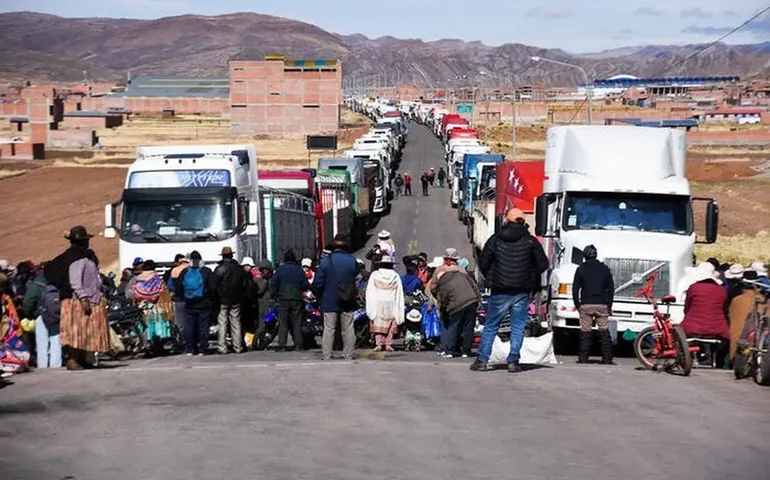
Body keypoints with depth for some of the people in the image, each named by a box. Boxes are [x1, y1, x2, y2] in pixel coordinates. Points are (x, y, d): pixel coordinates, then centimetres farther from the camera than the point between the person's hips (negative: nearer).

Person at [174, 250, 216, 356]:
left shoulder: (185, 272, 1)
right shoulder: (206, 272, -6)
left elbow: (178, 288, 4)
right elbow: (212, 288, -8)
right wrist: (210, 298, 8)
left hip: (189, 305, 2)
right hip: (204, 304, -2)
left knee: (189, 327, 8)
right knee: (203, 327, 3)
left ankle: (189, 350, 9)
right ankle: (202, 350, 2)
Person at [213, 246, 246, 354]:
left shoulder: (219, 269, -11)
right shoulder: (239, 268, 3)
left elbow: (214, 285, -9)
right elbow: (244, 285, 9)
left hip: (222, 301, -4)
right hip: (236, 301, 4)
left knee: (222, 324, -1)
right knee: (236, 324, 9)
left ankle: (222, 348, -4)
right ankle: (237, 347, 10)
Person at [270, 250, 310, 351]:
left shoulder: (280, 269, -1)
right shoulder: (299, 269, 0)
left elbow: (273, 283, -4)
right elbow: (306, 285, 1)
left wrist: (275, 295, 8)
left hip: (283, 300, -1)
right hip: (296, 300, 1)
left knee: (283, 323, 2)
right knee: (296, 323, 6)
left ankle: (281, 345, -3)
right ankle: (298, 344, 3)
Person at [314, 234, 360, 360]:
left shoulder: (325, 261, -7)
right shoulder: (352, 260, -1)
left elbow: (318, 283, -6)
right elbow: (356, 276, 6)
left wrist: (319, 296, 9)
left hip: (329, 302, -1)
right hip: (348, 302, 1)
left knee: (328, 330, 2)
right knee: (348, 330, 7)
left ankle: (326, 356, -1)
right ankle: (348, 356, 8)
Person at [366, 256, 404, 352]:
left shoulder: (374, 275, -1)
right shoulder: (395, 276, 2)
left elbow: (369, 292, -2)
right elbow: (399, 294, 2)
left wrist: (370, 308, 1)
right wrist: (399, 312, 5)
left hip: (377, 304, -1)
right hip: (391, 304, 1)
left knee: (378, 325, 3)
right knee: (390, 325, 5)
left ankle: (378, 344, -5)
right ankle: (388, 344, -2)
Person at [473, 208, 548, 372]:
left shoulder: (495, 240, 0)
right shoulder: (530, 241, -1)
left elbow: (483, 263, 0)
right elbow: (543, 264, 1)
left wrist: (491, 279, 16)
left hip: (500, 291, 0)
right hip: (522, 292, 0)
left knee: (490, 326, 6)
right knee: (518, 327, 5)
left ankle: (482, 360, 3)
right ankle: (513, 362, 0)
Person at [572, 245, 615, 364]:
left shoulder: (581, 269, 2)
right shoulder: (604, 269, 7)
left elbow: (575, 288, 2)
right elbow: (611, 288, 8)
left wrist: (577, 304, 11)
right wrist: (609, 305, 14)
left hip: (585, 305, -1)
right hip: (602, 305, 1)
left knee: (585, 332, 1)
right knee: (604, 332, 3)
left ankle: (583, 358, 0)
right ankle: (607, 358, -1)